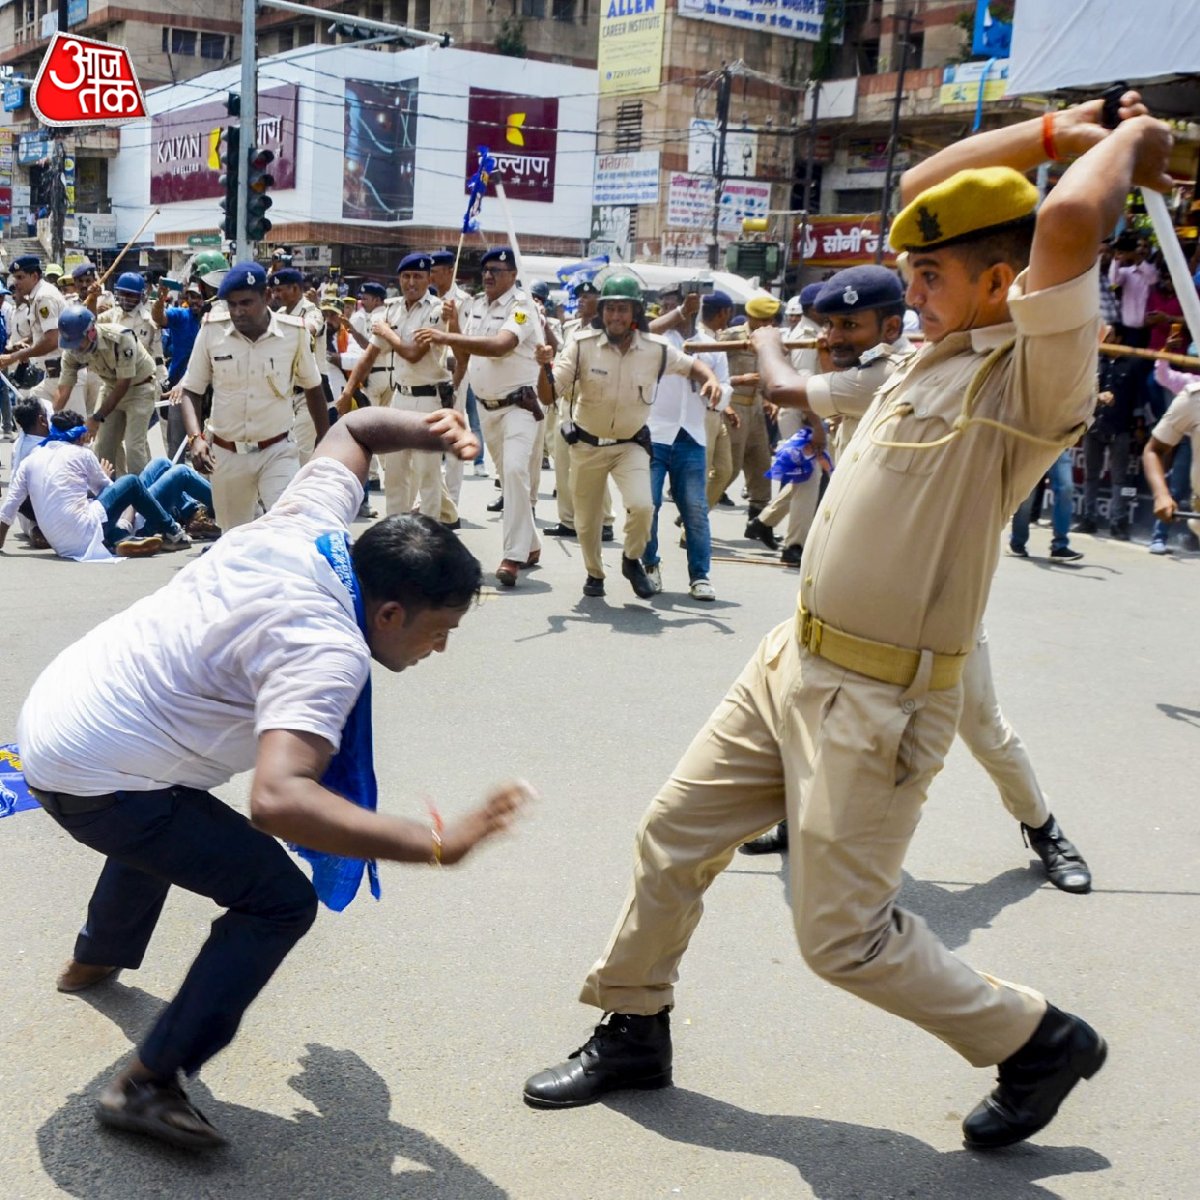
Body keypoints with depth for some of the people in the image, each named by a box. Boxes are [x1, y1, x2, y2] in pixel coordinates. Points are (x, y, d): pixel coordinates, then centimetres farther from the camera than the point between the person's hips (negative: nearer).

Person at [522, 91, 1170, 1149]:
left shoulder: (1038, 377, -17)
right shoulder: (950, 341, 9)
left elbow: (1069, 220, -33)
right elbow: (920, 188, 17)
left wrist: (1129, 142, -13)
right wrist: (1060, 129, 11)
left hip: (879, 702, -9)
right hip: (792, 665, 9)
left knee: (845, 935, 0)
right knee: (673, 840, 15)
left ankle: (1039, 1042, 23)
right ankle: (634, 1035, 35)